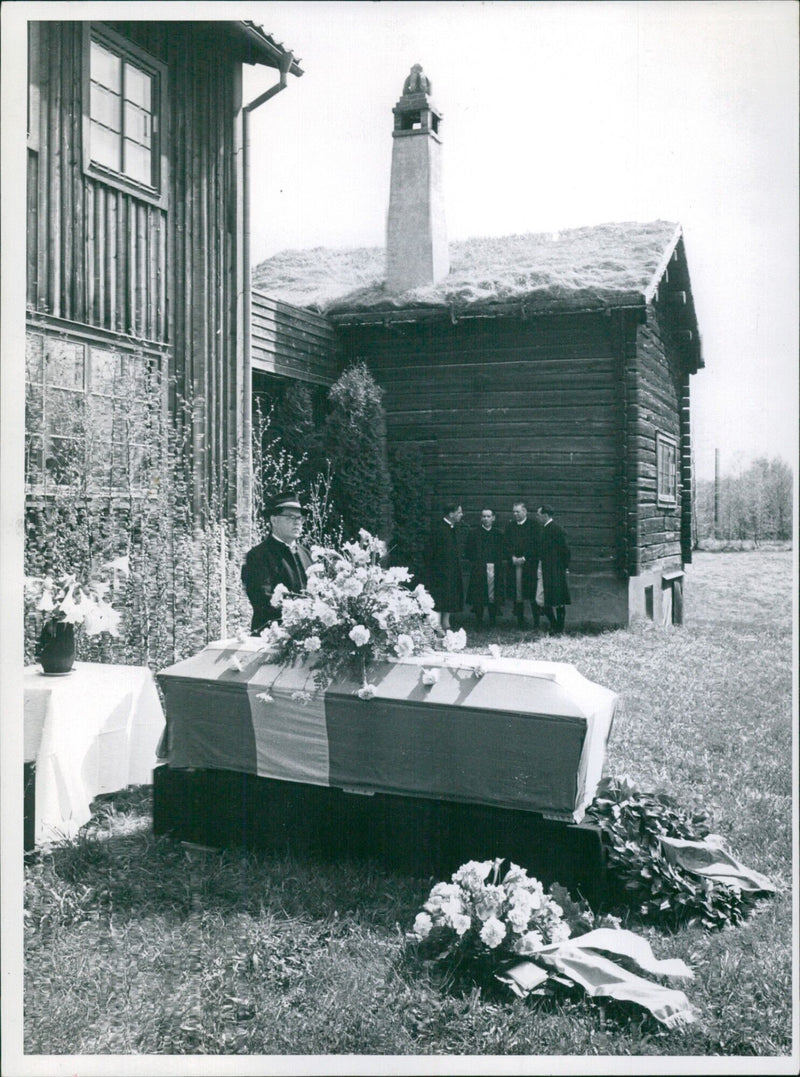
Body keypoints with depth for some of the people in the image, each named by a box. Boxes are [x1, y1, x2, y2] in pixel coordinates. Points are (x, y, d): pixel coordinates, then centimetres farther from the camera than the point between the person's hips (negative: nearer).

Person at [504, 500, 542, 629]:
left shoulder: (534, 525, 1)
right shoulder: (510, 526, 13)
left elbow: (536, 545, -6)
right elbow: (507, 545, 10)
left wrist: (524, 558, -12)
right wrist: (513, 558, -5)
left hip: (530, 564, -4)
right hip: (514, 565, 4)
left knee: (533, 595, -3)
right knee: (517, 595, 3)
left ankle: (536, 623, 4)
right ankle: (520, 622, 10)